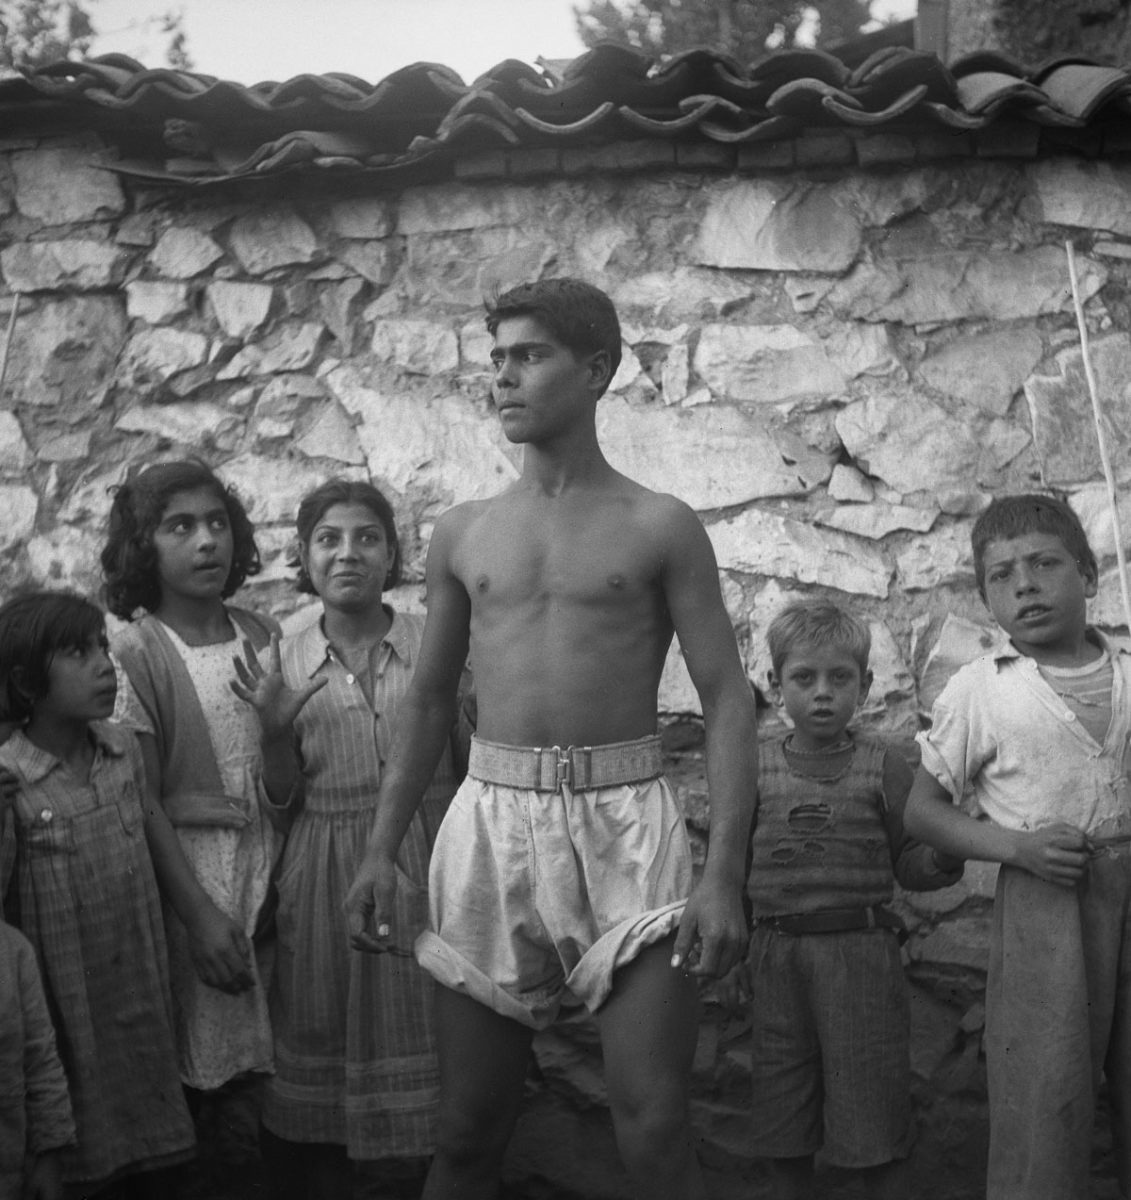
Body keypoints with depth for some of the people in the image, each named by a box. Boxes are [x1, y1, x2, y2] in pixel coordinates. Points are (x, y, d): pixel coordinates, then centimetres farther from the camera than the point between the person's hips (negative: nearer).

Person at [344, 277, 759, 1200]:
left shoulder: (660, 528, 0)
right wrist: (383, 848, 9)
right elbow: (430, 700, 16)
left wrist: (724, 871, -14)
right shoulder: (463, 534, 10)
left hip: (625, 823, -3)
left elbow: (727, 701, -4)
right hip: (490, 821, 3)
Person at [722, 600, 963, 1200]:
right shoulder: (755, 767, 4)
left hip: (861, 952, -2)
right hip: (776, 954, 2)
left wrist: (944, 858, -19)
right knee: (781, 1120, 13)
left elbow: (906, 863, 2)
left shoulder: (883, 767, -1)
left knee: (873, 1118, 4)